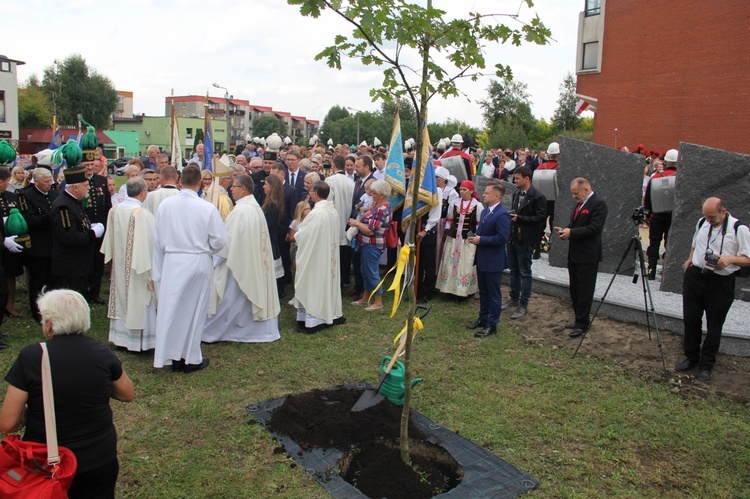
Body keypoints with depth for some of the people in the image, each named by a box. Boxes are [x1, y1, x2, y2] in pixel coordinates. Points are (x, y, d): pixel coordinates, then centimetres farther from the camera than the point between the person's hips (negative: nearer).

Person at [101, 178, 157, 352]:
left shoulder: (114, 210, -2)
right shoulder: (143, 214, -21)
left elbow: (110, 240, 9)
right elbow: (149, 244, -18)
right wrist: (150, 270, -9)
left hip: (119, 266, 6)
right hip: (137, 265, -6)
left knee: (122, 299, 16)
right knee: (138, 300, 4)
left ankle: (120, 337, 27)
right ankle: (138, 341, 12)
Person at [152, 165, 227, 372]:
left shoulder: (165, 204, -5)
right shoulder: (207, 208, -13)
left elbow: (158, 239, 1)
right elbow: (219, 240, -9)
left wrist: (158, 268, 11)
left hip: (172, 262, 2)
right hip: (198, 263, -2)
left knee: (171, 307, 12)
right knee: (195, 309, 10)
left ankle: (174, 357, 21)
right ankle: (191, 358, 19)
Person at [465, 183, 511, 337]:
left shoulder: (502, 214, -20)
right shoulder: (485, 211, 10)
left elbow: (502, 238, -25)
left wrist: (481, 240, -20)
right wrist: (474, 236, 0)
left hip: (493, 261, -9)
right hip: (482, 259, 9)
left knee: (493, 294, 2)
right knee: (483, 291, 20)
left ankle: (492, 325, 11)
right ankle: (483, 318, 33)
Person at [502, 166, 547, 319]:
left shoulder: (537, 196, -13)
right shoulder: (516, 194, 10)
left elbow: (541, 218, -17)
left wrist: (519, 218, -20)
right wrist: (510, 216, 0)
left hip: (525, 239, -7)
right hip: (513, 237, 7)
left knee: (524, 272, 2)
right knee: (514, 270, 17)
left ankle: (523, 305, 10)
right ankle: (514, 298, 31)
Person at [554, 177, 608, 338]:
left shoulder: (598, 204, -14)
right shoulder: (579, 204, 13)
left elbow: (594, 228, -23)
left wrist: (571, 232, -21)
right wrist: (565, 230, 0)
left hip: (588, 256, -9)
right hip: (574, 254, 9)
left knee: (585, 291, 0)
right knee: (574, 290, 15)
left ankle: (582, 324, 8)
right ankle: (579, 319, 27)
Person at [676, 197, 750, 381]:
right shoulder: (702, 223, 6)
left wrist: (730, 258, -25)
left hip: (721, 283, -5)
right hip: (695, 276, 5)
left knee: (714, 326, 6)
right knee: (690, 319, 12)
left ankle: (706, 365, 20)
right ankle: (691, 357, 30)